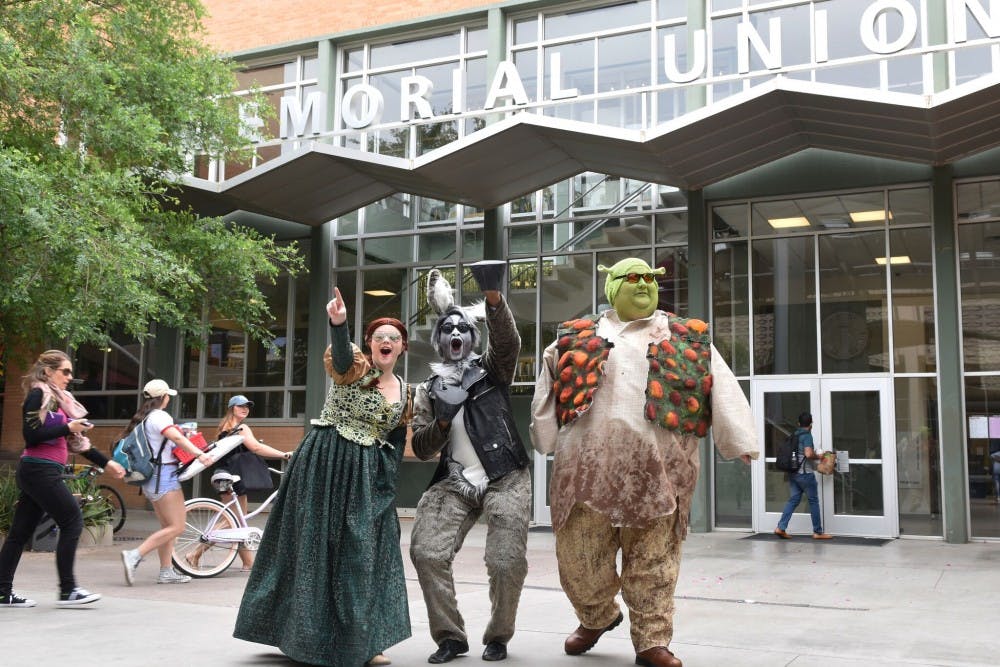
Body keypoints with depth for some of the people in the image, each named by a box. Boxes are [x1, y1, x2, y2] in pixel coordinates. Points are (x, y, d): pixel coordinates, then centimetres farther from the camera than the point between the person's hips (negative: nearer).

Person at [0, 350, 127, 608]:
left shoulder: (57, 400, 20)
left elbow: (76, 442, 20)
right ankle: (67, 590, -4)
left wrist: (106, 463, 17)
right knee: (72, 521, -8)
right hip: (40, 471, -9)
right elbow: (31, 436, -18)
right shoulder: (38, 396, -7)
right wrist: (68, 427, -16)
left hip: (40, 473, 9)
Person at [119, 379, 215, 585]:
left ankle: (166, 572, 11)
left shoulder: (142, 419, 17)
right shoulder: (159, 416, -13)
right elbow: (177, 437, -28)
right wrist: (200, 454, -39)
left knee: (167, 526, 12)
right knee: (176, 527, -12)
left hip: (152, 479, 11)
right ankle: (134, 556, -18)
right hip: (164, 475, -11)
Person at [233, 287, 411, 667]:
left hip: (367, 477, 5)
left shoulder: (404, 391, 10)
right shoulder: (356, 369, -6)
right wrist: (338, 324, -52)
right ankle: (308, 634, 14)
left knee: (364, 553, 5)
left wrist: (388, 487, 8)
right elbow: (341, 355, -31)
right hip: (324, 466, -5)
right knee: (315, 546, 2)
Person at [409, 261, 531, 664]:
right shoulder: (428, 390, 14)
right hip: (454, 484, 3)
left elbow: (508, 341, -14)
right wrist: (442, 421, -12)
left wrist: (493, 300, -32)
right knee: (427, 552, -11)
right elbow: (421, 448, 9)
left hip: (506, 480, -3)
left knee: (506, 563, -11)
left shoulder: (491, 370, 8)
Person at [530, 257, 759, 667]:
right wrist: (549, 443, 10)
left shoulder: (688, 339, 13)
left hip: (657, 467, -1)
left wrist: (741, 442, -1)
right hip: (587, 463, 1)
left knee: (652, 558, 4)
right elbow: (548, 394, 17)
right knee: (579, 551, 7)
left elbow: (721, 390, 7)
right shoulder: (576, 338, 14)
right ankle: (597, 616, 33)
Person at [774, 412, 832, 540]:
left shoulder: (794, 435, 12)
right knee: (813, 501, 4)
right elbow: (808, 454, -24)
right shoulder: (807, 435, -11)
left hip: (793, 473, 7)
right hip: (805, 473, -7)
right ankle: (818, 532, 9)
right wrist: (818, 457, -4)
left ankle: (781, 527, -4)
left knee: (793, 500, 7)